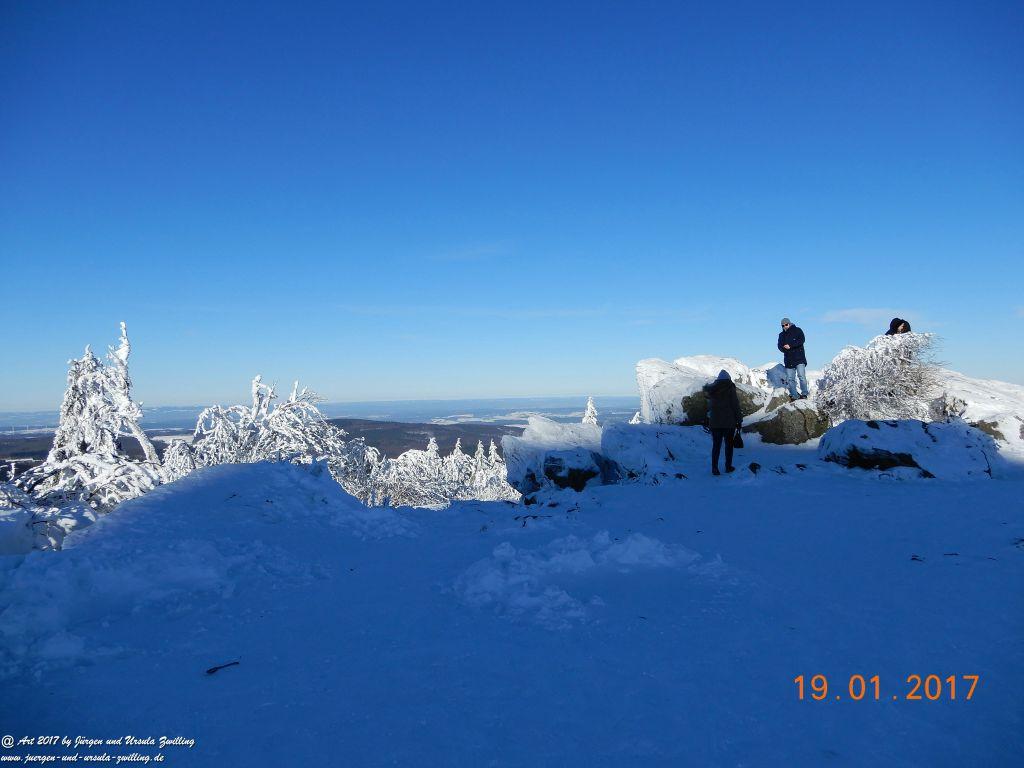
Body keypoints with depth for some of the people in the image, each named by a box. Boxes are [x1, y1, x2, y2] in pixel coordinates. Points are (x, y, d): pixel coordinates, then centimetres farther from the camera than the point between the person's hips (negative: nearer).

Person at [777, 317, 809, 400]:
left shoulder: (797, 331, 5)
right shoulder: (782, 335, 16)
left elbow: (801, 340, -10)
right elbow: (780, 346, 8)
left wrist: (790, 346, -19)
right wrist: (784, 348, -15)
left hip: (799, 359, -4)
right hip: (789, 360, 4)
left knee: (801, 376, -13)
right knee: (790, 379, 1)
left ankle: (804, 394, -7)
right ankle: (793, 396, 5)